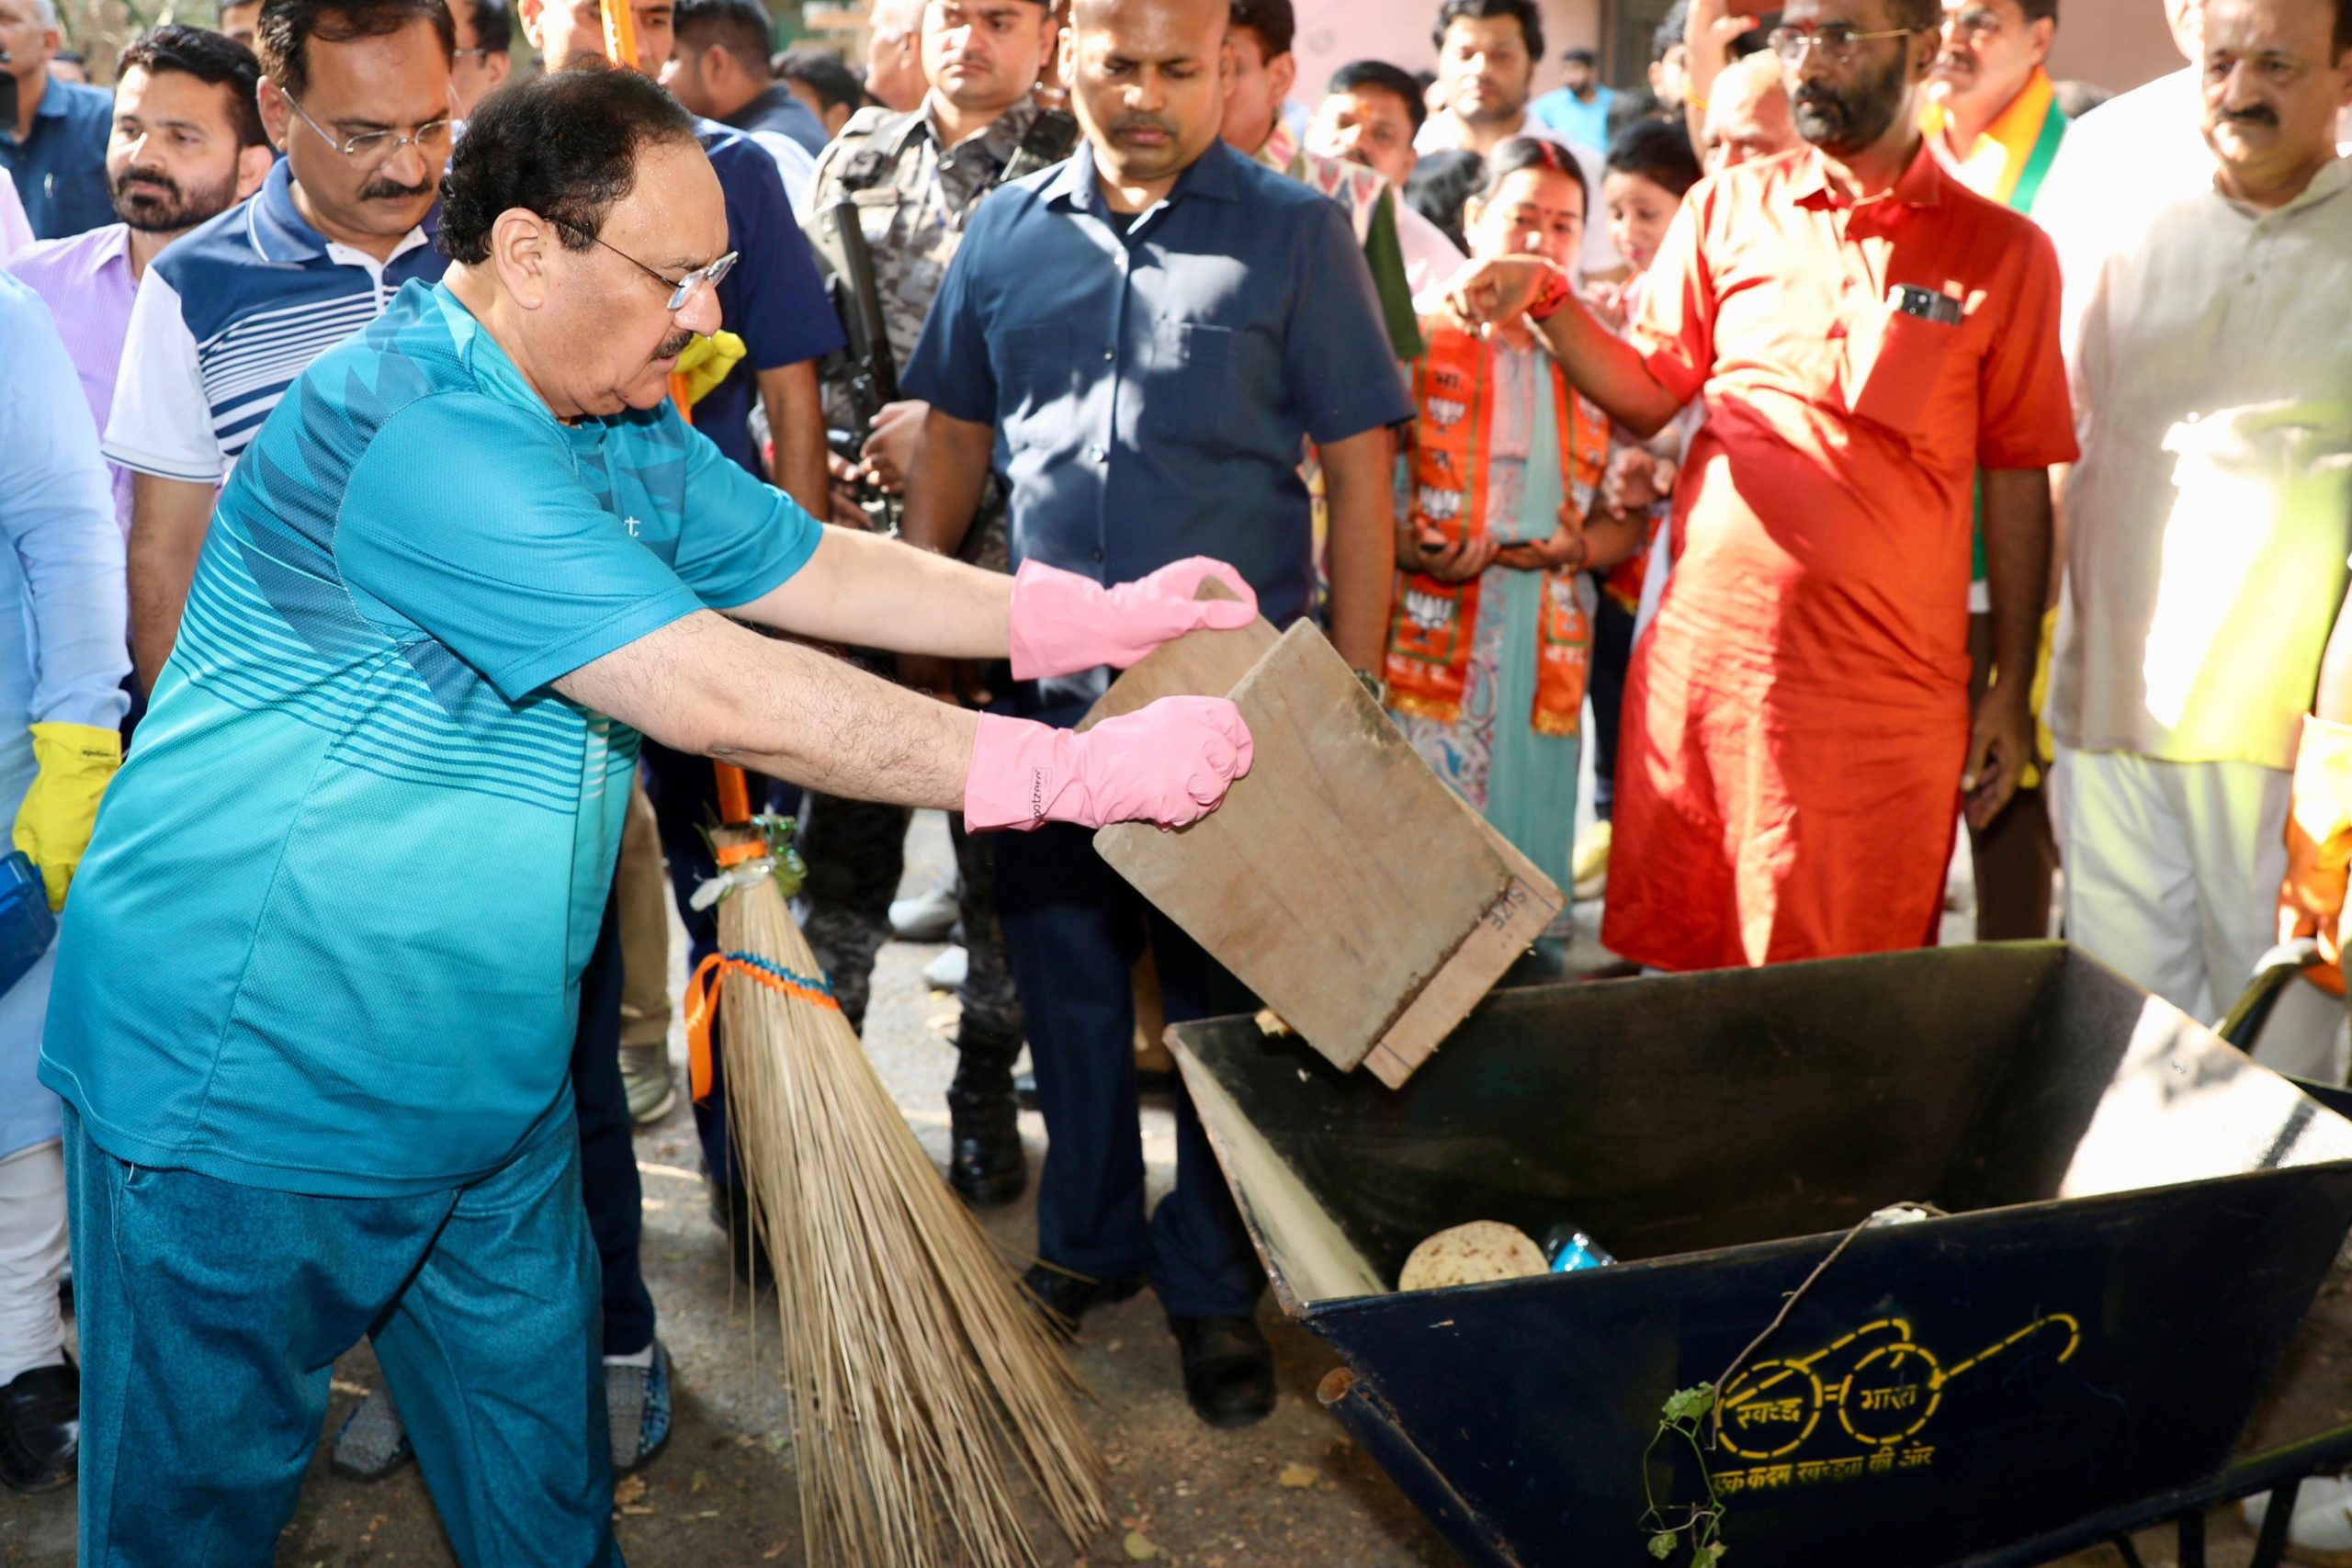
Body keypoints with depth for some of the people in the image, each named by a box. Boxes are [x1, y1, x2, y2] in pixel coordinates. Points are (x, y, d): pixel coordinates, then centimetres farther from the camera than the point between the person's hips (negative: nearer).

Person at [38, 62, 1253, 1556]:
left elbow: (819, 568, 13)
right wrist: (1080, 773, -28)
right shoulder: (414, 426, -28)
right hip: (249, 1083, -9)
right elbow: (724, 698, -33)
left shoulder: (625, 436, 6)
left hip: (484, 1078, 9)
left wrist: (1096, 617, 2)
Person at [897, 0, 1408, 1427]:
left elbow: (1360, 481, -4)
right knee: (1068, 979, 15)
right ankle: (1088, 1240, 36)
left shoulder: (1295, 234, -3)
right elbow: (955, 442, 14)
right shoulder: (1008, 230, 7)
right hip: (1048, 690, 4)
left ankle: (1212, 1283, 26)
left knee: (1227, 1001, 8)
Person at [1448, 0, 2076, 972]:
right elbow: (1645, 398, 8)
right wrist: (1548, 301, -9)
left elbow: (2016, 480, 4)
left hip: (1886, 687, -2)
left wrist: (2012, 689, 3)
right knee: (1674, 965, 9)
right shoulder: (1727, 210, 8)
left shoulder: (2004, 252, 2)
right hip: (1703, 658, 2)